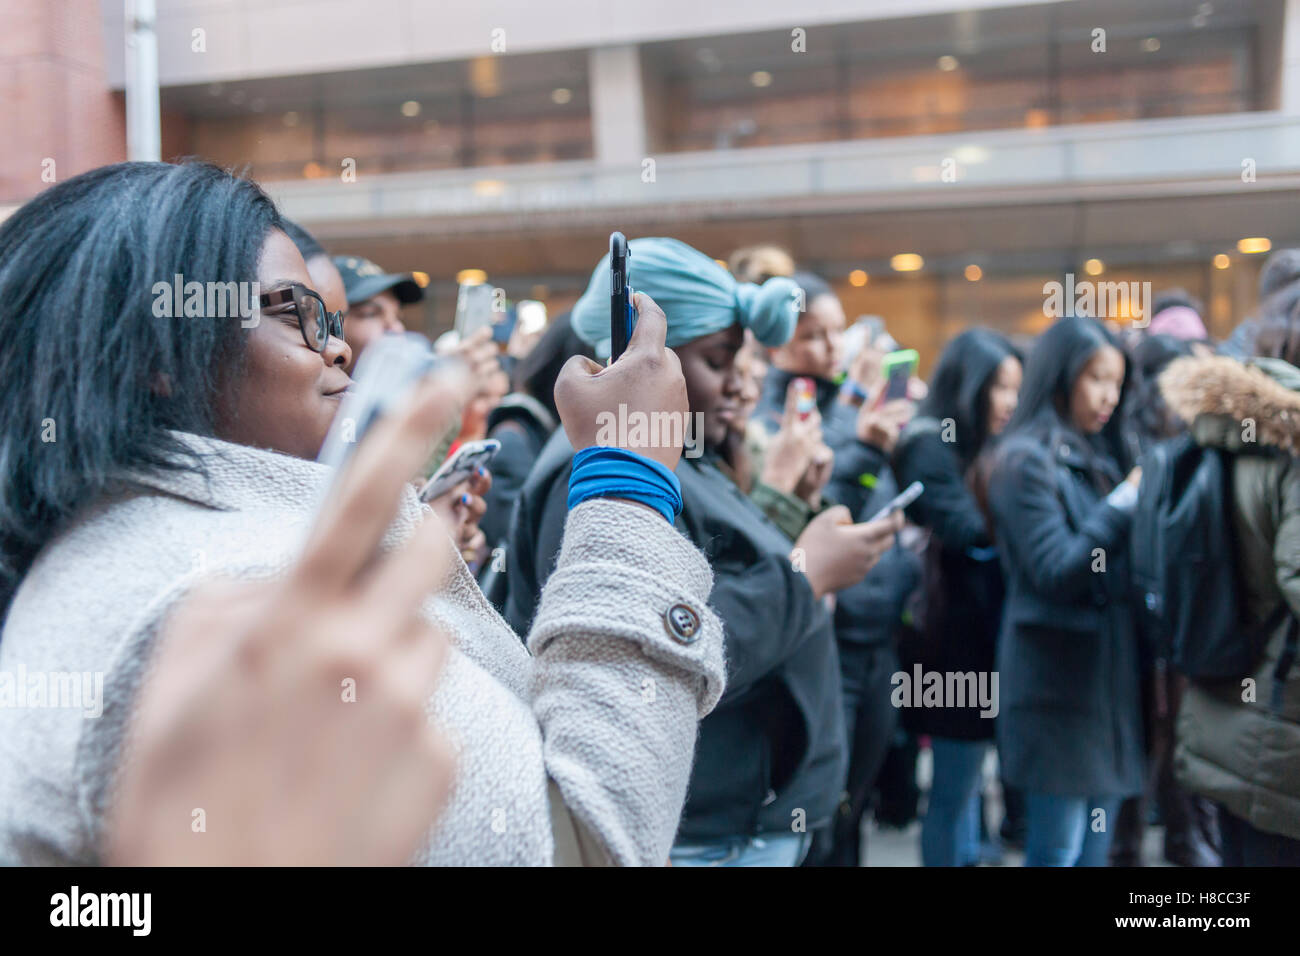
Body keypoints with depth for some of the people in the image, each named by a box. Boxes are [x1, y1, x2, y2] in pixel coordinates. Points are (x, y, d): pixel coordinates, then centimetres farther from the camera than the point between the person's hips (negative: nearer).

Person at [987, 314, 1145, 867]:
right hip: (1057, 681, -8)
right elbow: (1057, 572, -18)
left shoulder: (1101, 457, 14)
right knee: (1058, 847, -1)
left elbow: (1129, 566, 17)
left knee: (1095, 846, 13)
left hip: (1111, 672, 8)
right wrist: (1128, 501, -13)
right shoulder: (1026, 459, -10)